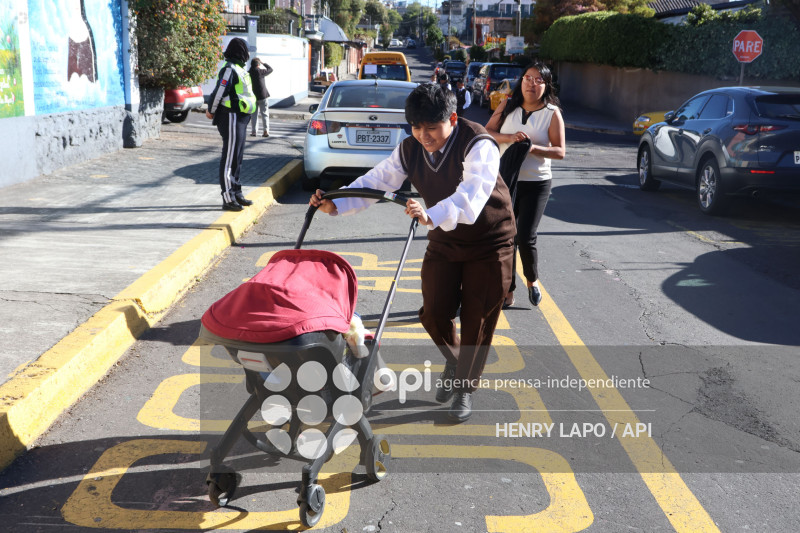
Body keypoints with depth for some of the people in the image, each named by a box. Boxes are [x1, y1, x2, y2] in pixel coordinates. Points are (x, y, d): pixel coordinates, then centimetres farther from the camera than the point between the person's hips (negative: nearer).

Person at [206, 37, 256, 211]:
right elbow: (219, 91, -17)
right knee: (229, 158, -8)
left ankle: (236, 193, 26)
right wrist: (211, 111, -5)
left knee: (237, 157, 16)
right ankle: (228, 198, -6)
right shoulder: (230, 69, -15)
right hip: (231, 118, -10)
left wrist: (212, 110, 15)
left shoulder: (238, 68, 17)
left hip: (239, 118, 10)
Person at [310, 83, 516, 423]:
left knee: (478, 319, 2)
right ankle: (454, 363, 32)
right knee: (434, 312, 0)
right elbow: (376, 182, -8)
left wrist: (431, 216, -61)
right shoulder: (410, 149, -9)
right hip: (444, 240, 5)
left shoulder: (479, 146, -29)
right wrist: (336, 205, -24)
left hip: (489, 242, -5)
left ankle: (465, 387, 21)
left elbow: (470, 197, -44)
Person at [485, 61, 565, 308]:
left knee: (525, 237, -9)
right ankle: (508, 290, 19)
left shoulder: (552, 113, -3)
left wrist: (533, 148, -22)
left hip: (536, 183, -3)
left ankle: (532, 279, 21)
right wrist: (509, 138, -18)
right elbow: (487, 132, -1)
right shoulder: (507, 106, 3)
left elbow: (559, 151, -6)